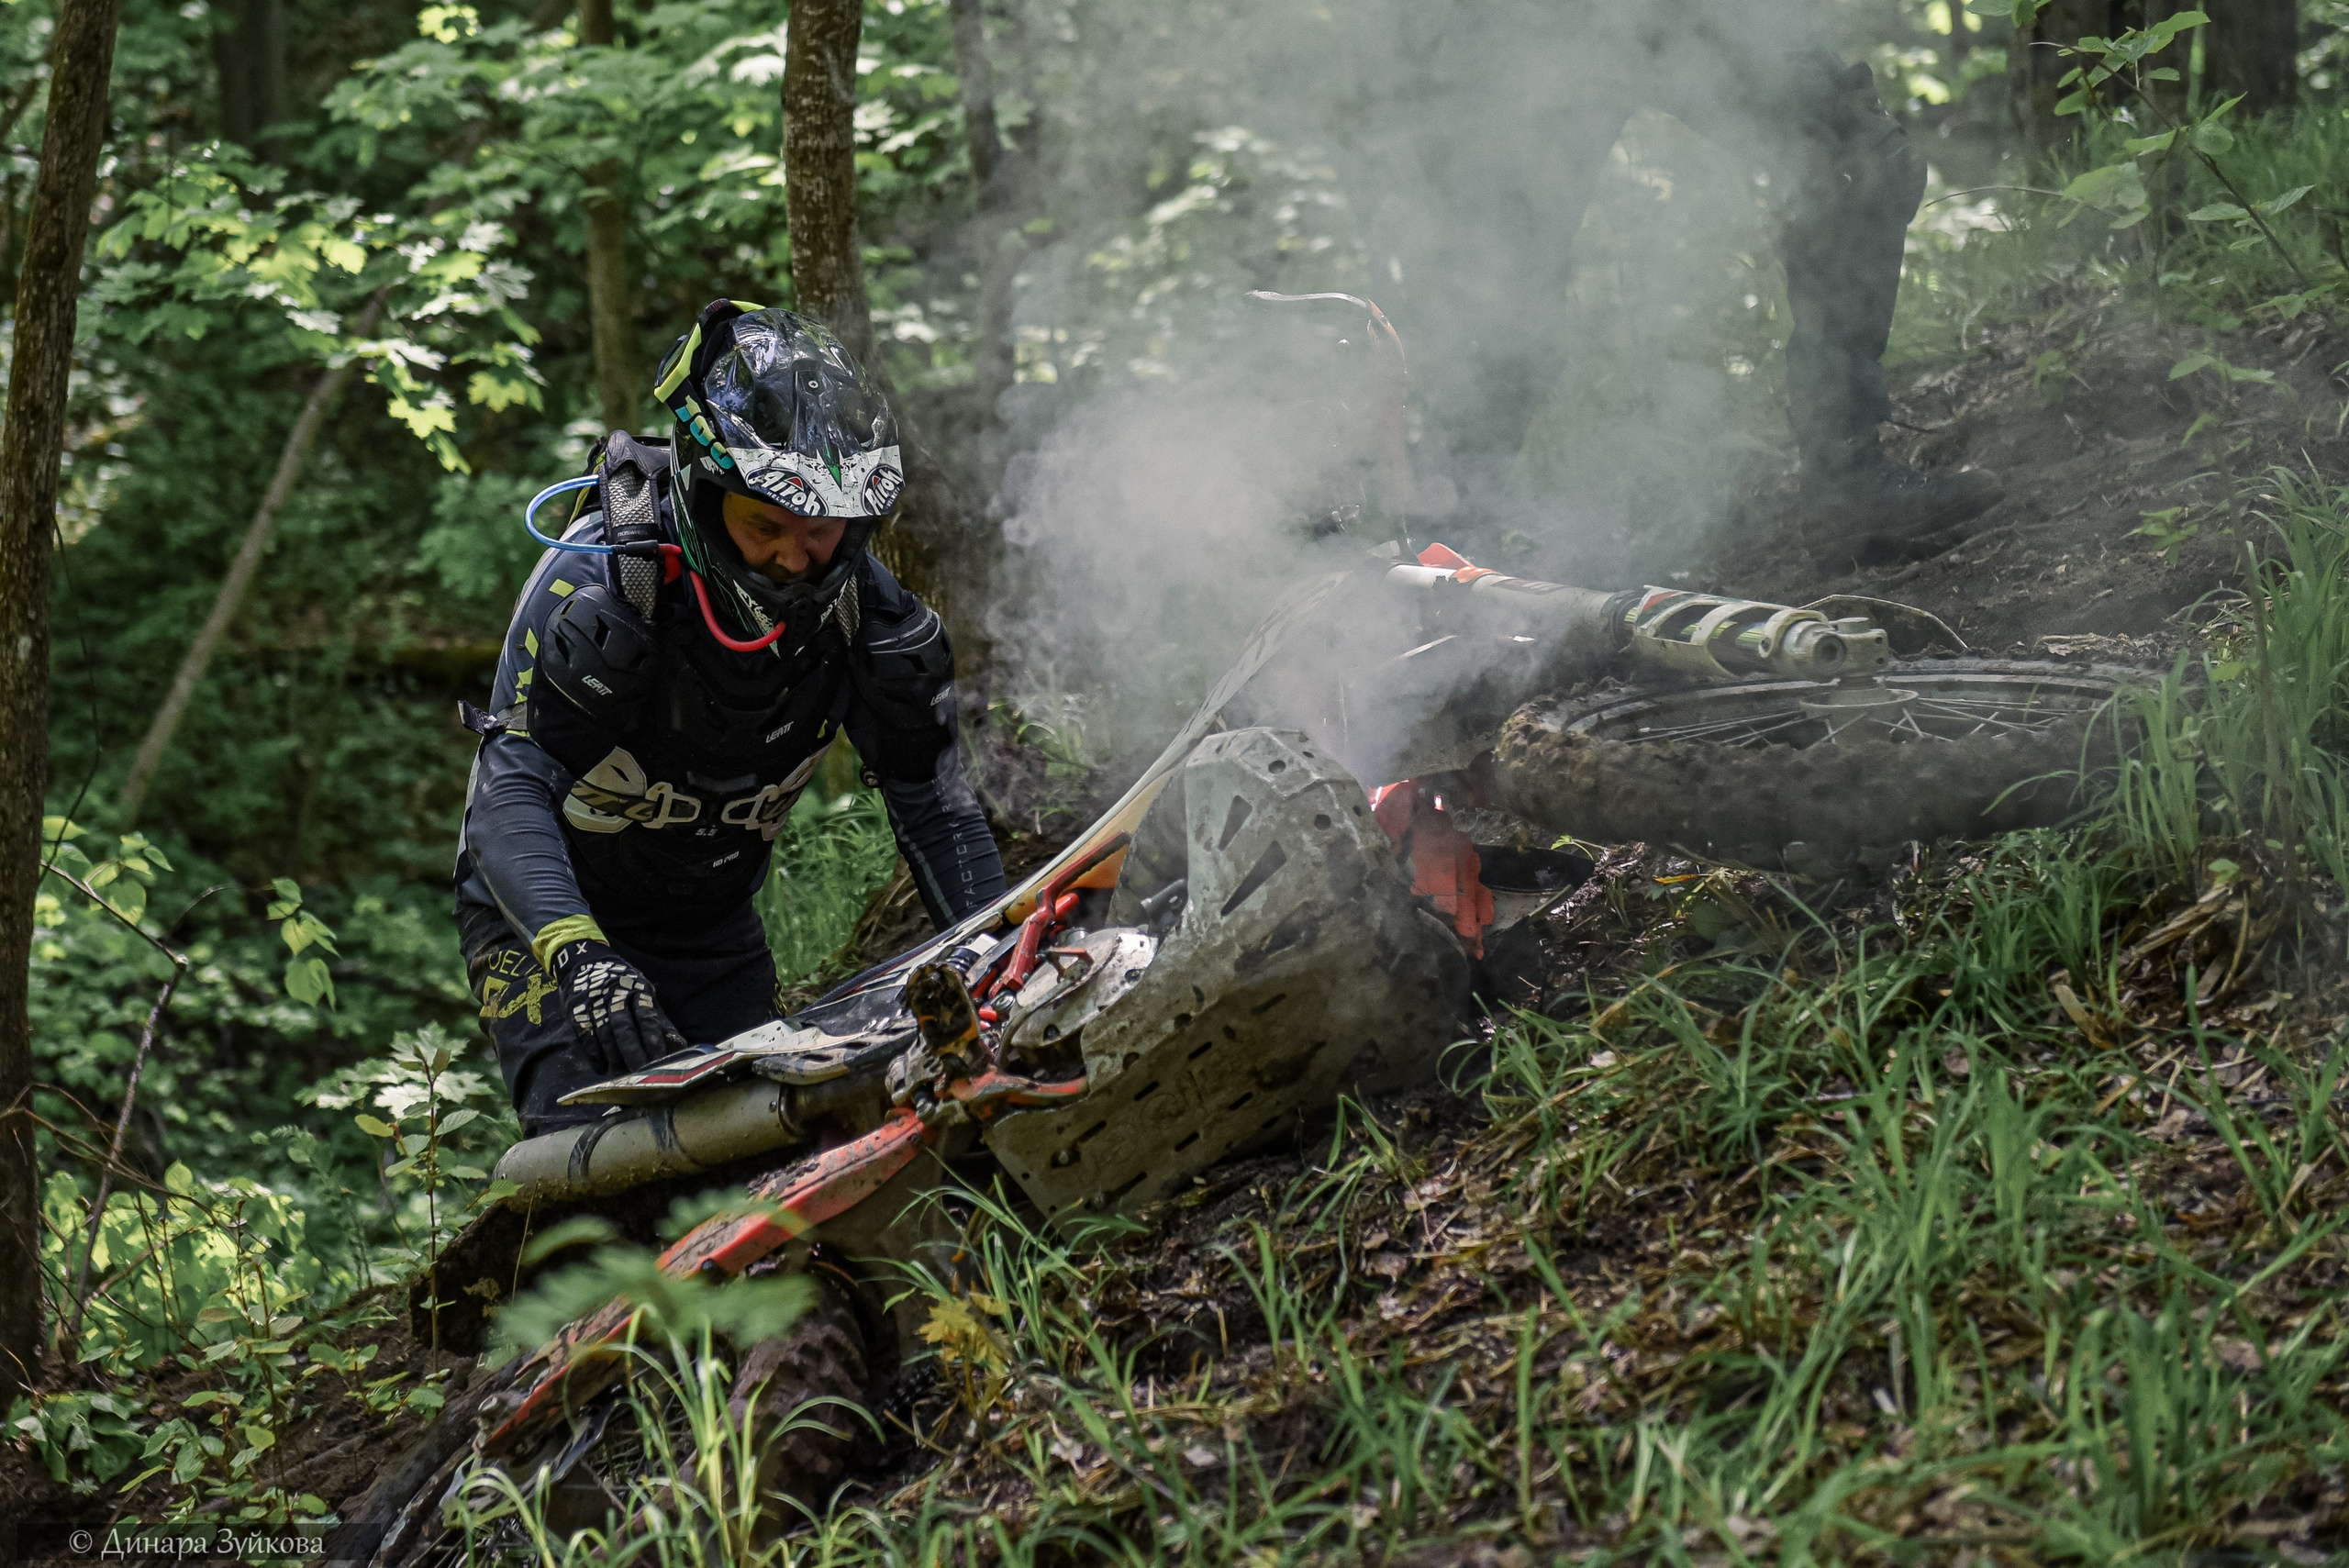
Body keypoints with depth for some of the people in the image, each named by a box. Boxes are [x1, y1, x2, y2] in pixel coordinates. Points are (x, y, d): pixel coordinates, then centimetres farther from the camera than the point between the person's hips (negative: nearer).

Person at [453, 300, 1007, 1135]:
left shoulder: (867, 609, -14)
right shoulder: (602, 581, -27)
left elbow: (935, 801, -4)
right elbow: (511, 785, -33)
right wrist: (577, 952, -50)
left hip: (714, 928, 4)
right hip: (549, 913, -4)